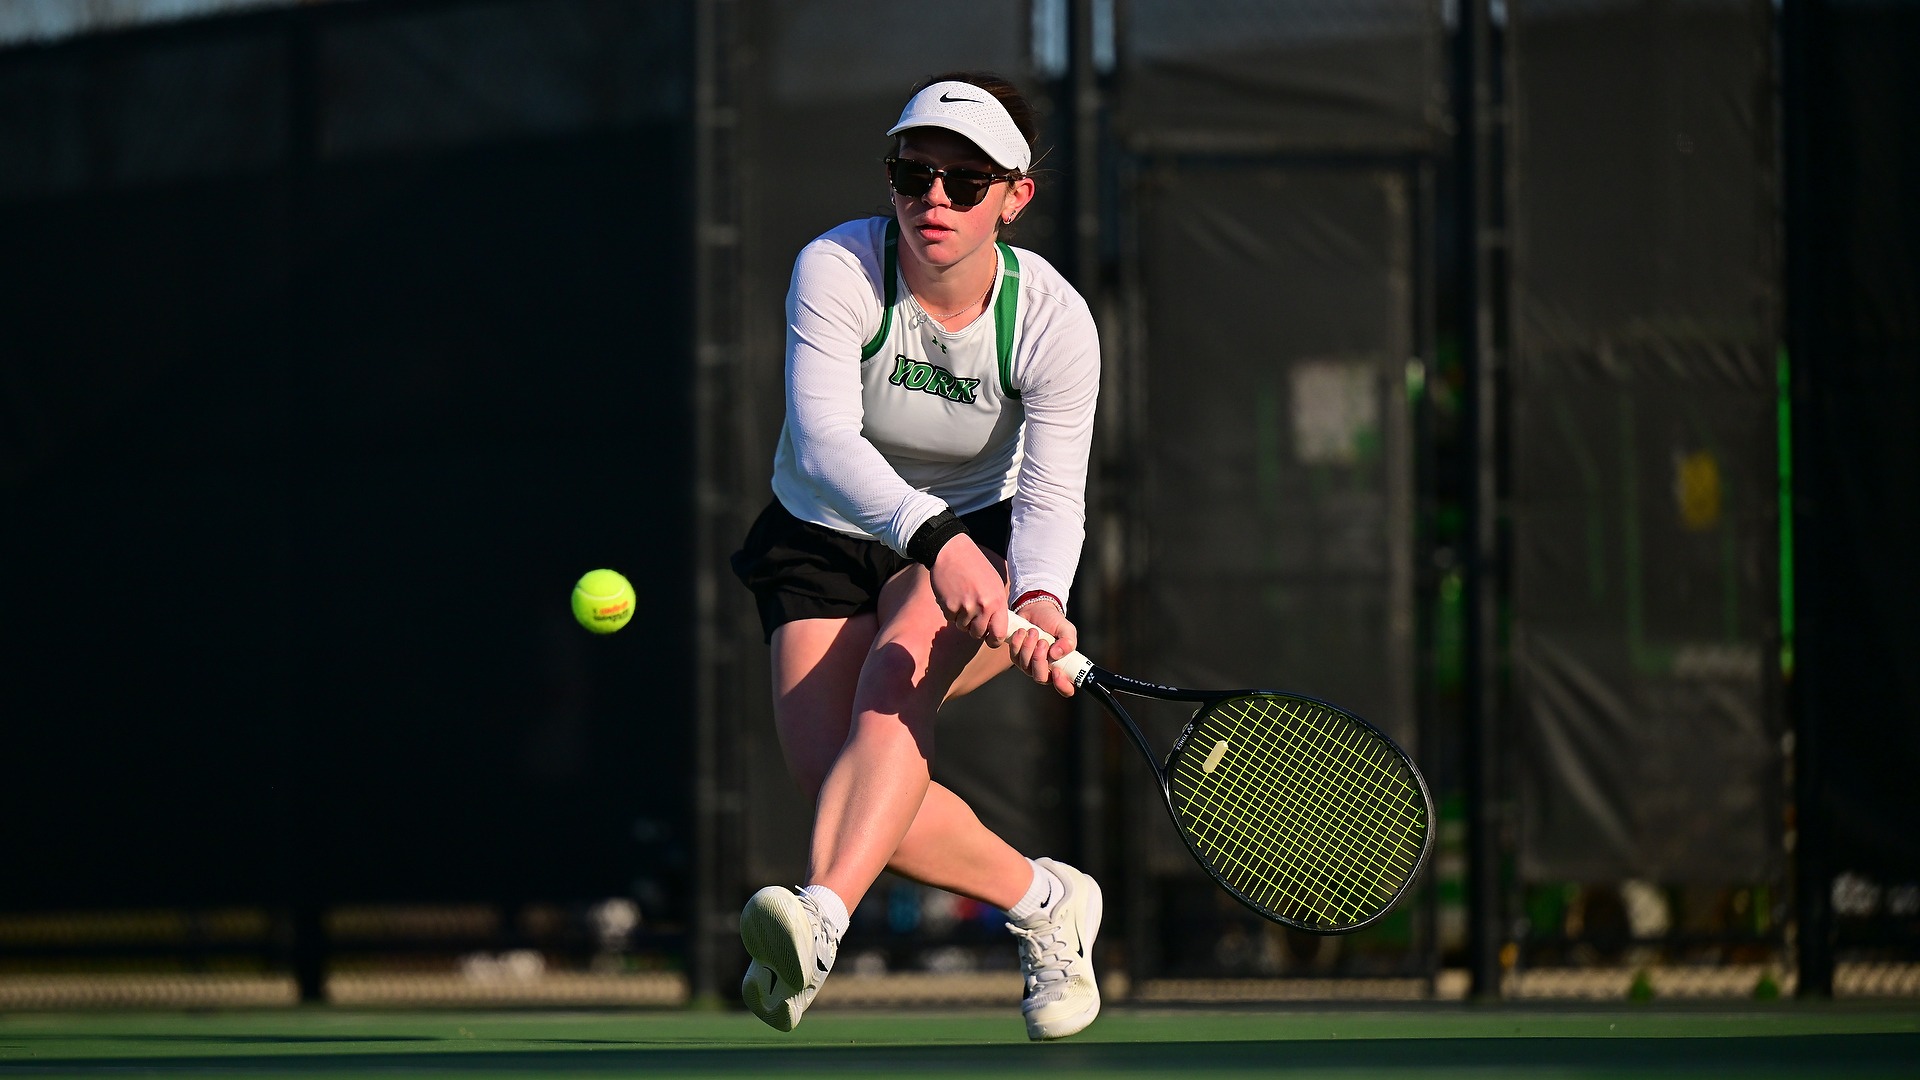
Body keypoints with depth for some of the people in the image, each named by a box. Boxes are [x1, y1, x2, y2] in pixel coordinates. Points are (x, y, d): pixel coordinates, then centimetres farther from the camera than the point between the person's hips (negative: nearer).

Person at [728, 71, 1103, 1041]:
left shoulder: (1054, 321, -19)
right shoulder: (836, 271, -24)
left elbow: (1053, 498, -20)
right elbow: (823, 444, -37)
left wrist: (1039, 601, -44)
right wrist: (932, 534, -55)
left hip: (980, 539, -1)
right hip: (822, 538, 1)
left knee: (899, 672, -34)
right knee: (829, 774, -21)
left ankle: (819, 921, -55)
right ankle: (1045, 903, 1)